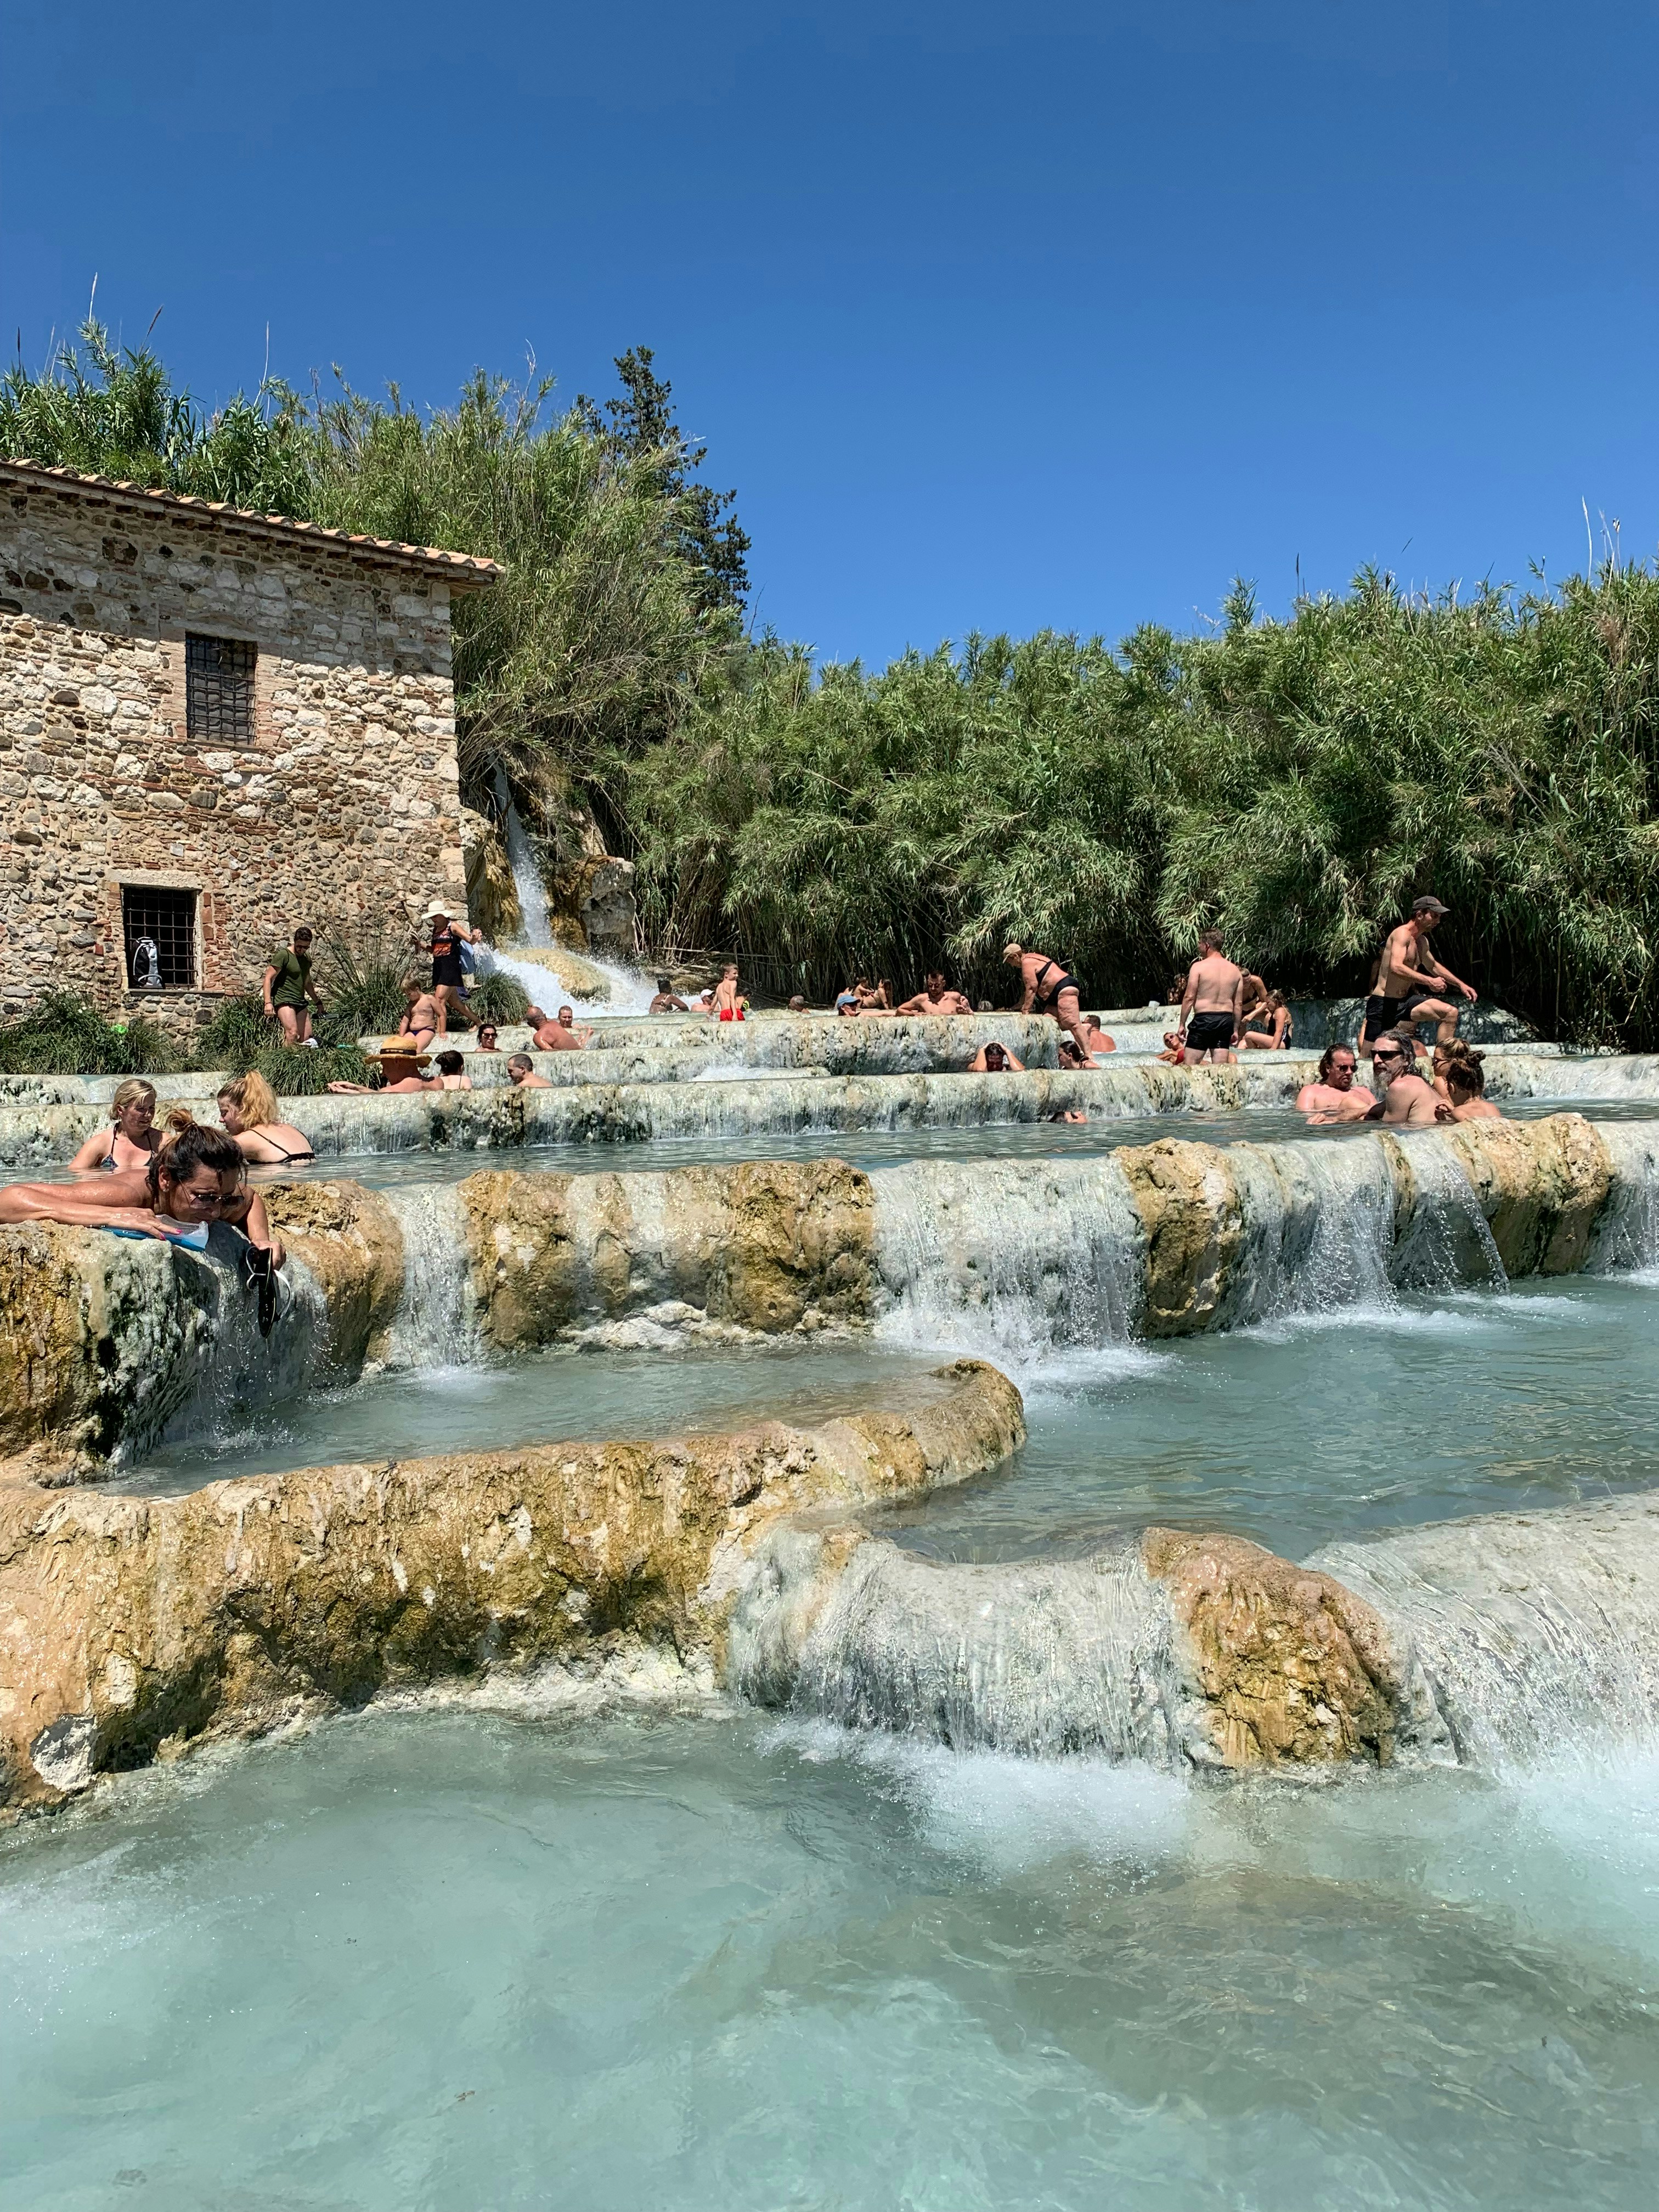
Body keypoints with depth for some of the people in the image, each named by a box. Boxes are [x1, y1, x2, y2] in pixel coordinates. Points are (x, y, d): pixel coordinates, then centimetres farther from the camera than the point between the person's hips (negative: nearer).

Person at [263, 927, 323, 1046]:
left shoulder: (307, 959, 17)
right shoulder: (283, 956, -7)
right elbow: (269, 978, -11)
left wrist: (318, 1002, 33)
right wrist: (268, 1002, -20)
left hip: (301, 1002, 8)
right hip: (284, 1000, -8)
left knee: (306, 1039, 1)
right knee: (292, 1033, -25)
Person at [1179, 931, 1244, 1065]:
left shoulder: (1199, 967, -6)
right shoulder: (1235, 970, 9)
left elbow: (1189, 998, -9)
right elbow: (1239, 1004, 9)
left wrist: (1182, 1025, -3)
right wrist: (1235, 1029, 16)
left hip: (1203, 1019, -5)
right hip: (1226, 1020, 5)